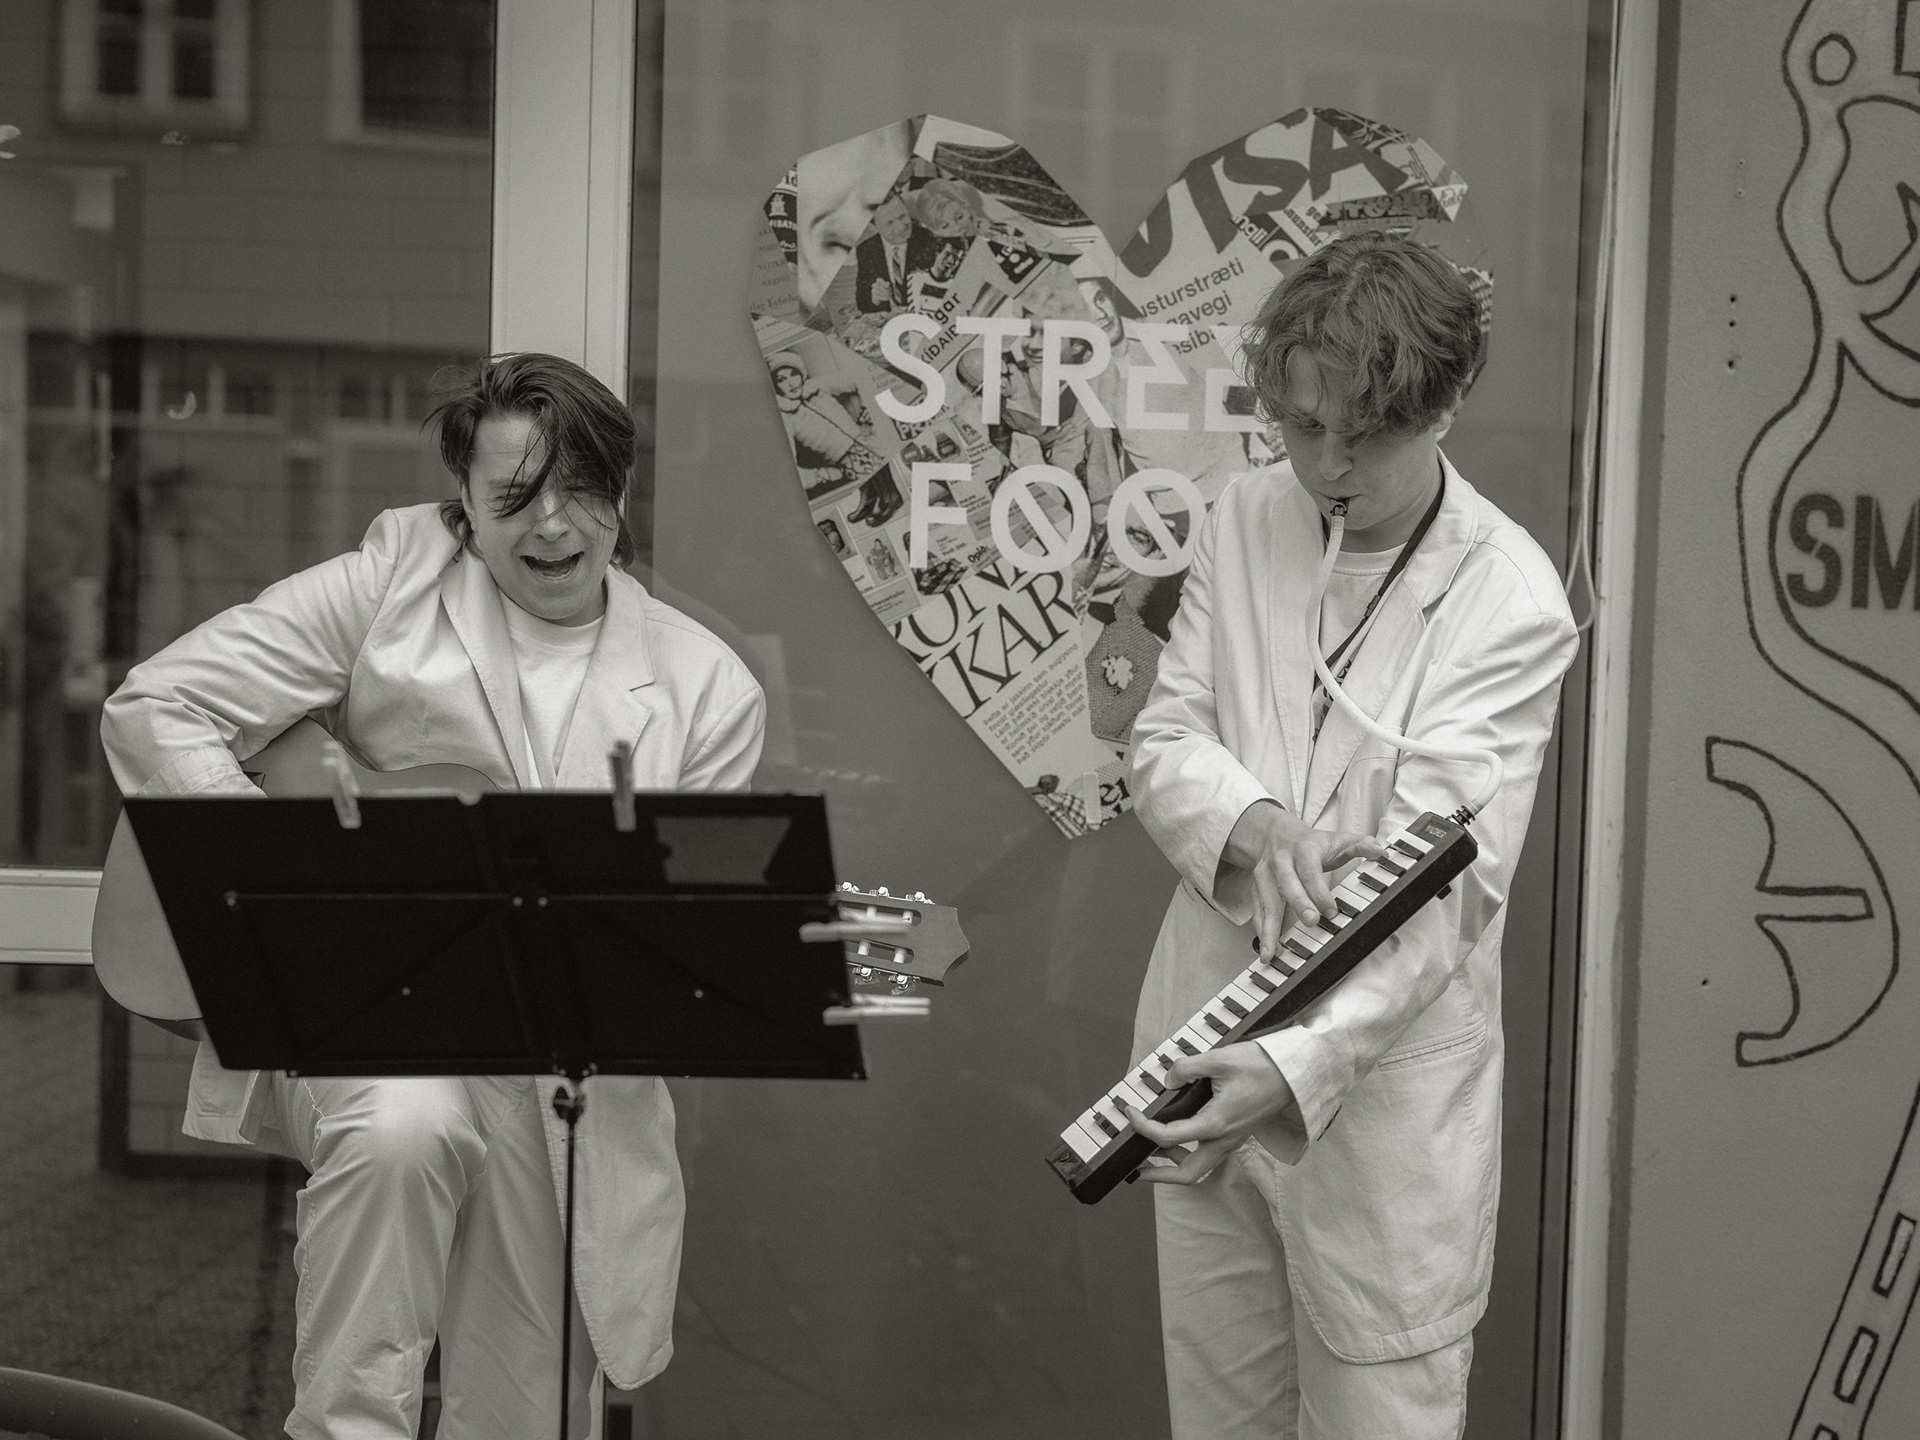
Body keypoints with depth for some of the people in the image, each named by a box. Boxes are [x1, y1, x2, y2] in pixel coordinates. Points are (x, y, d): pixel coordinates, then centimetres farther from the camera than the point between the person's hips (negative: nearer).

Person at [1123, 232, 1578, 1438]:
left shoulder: (1512, 602, -14)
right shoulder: (1246, 522, 1)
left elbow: (1445, 880, -19)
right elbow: (1163, 739, 3)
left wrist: (1299, 1064, -34)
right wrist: (1247, 823, -21)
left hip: (1385, 1078, -4)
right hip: (1208, 1043, 4)